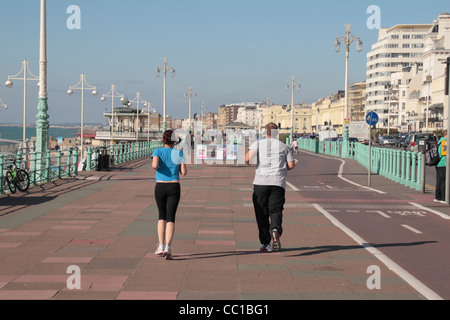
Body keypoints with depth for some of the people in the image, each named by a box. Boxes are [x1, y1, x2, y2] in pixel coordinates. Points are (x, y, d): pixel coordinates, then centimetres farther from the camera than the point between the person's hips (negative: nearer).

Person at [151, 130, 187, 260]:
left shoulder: (158, 151, -2)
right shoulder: (179, 153, 0)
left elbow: (154, 165, -21)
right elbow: (184, 172, -4)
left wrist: (155, 167, 3)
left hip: (160, 187, 1)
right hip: (174, 187, -1)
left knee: (162, 216, 18)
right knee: (171, 218, -3)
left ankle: (161, 246, 10)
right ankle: (167, 247, -19)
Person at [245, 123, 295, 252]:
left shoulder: (258, 143, 7)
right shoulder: (284, 146, 13)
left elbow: (248, 158, -8)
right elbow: (291, 165, 7)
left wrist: (249, 162, 14)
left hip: (261, 182, -1)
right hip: (278, 182, 1)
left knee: (261, 213, 6)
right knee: (275, 209, -1)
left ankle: (265, 244, 7)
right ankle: (275, 229, -33)